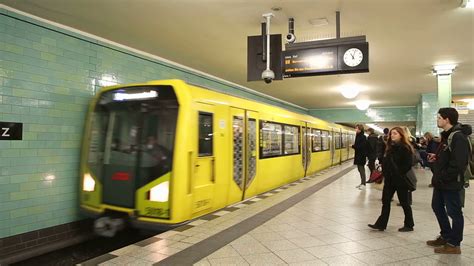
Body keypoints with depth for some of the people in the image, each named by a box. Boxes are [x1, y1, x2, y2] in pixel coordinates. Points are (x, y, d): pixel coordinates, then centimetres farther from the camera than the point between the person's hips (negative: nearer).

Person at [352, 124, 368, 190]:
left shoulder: (363, 137, -16)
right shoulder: (358, 136, 11)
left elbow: (362, 147, -23)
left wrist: (353, 146, -15)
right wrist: (354, 146, -2)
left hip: (361, 156, -9)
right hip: (358, 155, 9)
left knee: (362, 169, -3)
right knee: (360, 169, 14)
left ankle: (363, 184, 5)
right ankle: (362, 183, 22)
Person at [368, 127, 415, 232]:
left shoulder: (405, 148, -12)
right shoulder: (390, 147, 12)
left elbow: (407, 165, -17)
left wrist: (398, 174, -17)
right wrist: (384, 173, 6)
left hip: (400, 180, -7)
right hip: (389, 180, 8)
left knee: (404, 203, 7)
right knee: (385, 201, 7)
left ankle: (409, 225, 23)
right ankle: (381, 224, 12)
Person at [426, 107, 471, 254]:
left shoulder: (458, 137, -19)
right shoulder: (447, 135, 12)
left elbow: (459, 163, -25)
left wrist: (443, 178, -21)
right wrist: (436, 157, 4)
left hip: (451, 183, -10)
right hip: (441, 182, 10)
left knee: (454, 212, 2)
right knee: (437, 207, 19)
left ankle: (454, 244, 14)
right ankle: (445, 236, 34)